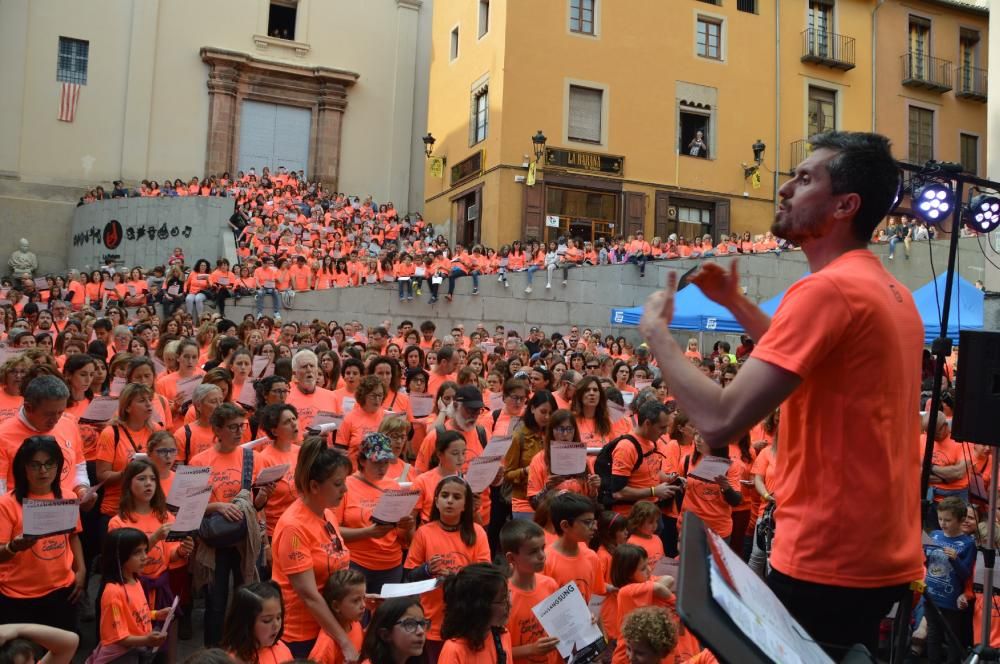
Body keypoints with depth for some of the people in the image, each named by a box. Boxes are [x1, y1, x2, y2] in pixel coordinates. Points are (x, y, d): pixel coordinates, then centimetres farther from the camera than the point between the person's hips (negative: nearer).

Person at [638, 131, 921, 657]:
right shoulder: (891, 291, 10)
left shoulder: (827, 288, -21)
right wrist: (736, 303, 18)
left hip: (827, 563, -9)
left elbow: (720, 421, -29)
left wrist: (656, 331, -14)